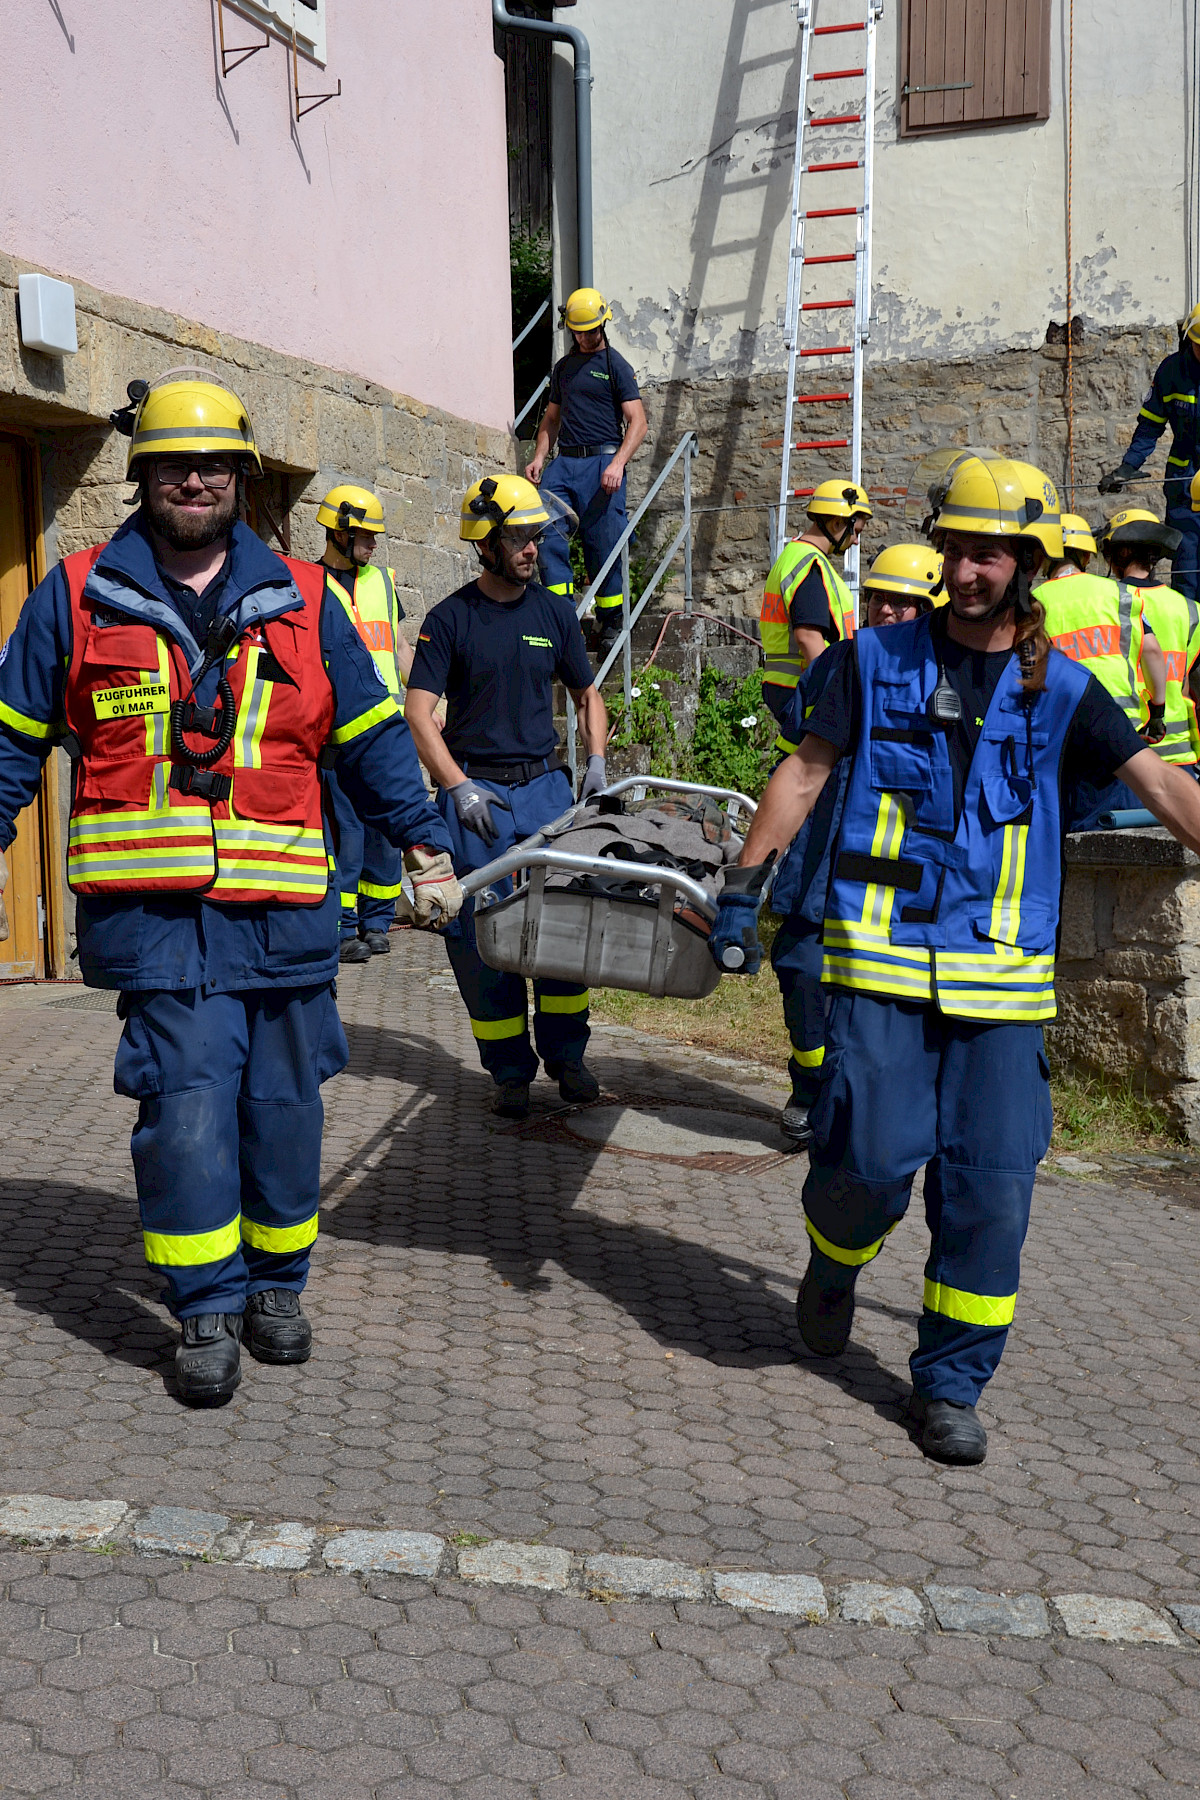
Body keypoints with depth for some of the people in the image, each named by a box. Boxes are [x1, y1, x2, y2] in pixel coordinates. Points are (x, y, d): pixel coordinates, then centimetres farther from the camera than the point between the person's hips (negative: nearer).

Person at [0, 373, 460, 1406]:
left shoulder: (301, 601, 11)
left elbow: (372, 736, 14)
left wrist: (427, 847, 11)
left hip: (282, 903, 2)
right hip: (154, 905, -2)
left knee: (281, 1099, 8)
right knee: (186, 1098, -6)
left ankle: (278, 1285, 26)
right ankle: (208, 1312, 7)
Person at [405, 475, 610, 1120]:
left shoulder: (554, 613, 9)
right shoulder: (450, 618, -2)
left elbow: (587, 694, 20)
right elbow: (418, 712, -7)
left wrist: (597, 762, 4)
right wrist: (458, 787, -16)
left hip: (544, 782, 3)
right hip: (474, 788, -3)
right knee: (481, 932, -2)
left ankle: (565, 1054, 14)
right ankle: (509, 1069, 9)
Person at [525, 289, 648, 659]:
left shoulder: (615, 365, 4)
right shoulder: (562, 367, 20)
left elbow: (637, 422, -3)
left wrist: (618, 463, -17)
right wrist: (539, 457, 9)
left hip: (602, 461, -5)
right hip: (564, 462, 5)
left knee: (603, 544, -5)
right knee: (545, 530, -13)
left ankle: (610, 624, 6)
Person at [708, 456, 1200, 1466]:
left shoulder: (1061, 690, 7)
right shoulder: (879, 660, 6)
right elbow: (805, 772, 9)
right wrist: (744, 890, 4)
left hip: (1004, 968, 1)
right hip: (885, 960, -1)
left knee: (993, 1184, -1)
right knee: (876, 1157, -10)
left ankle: (951, 1384, 16)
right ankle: (833, 1265, 26)